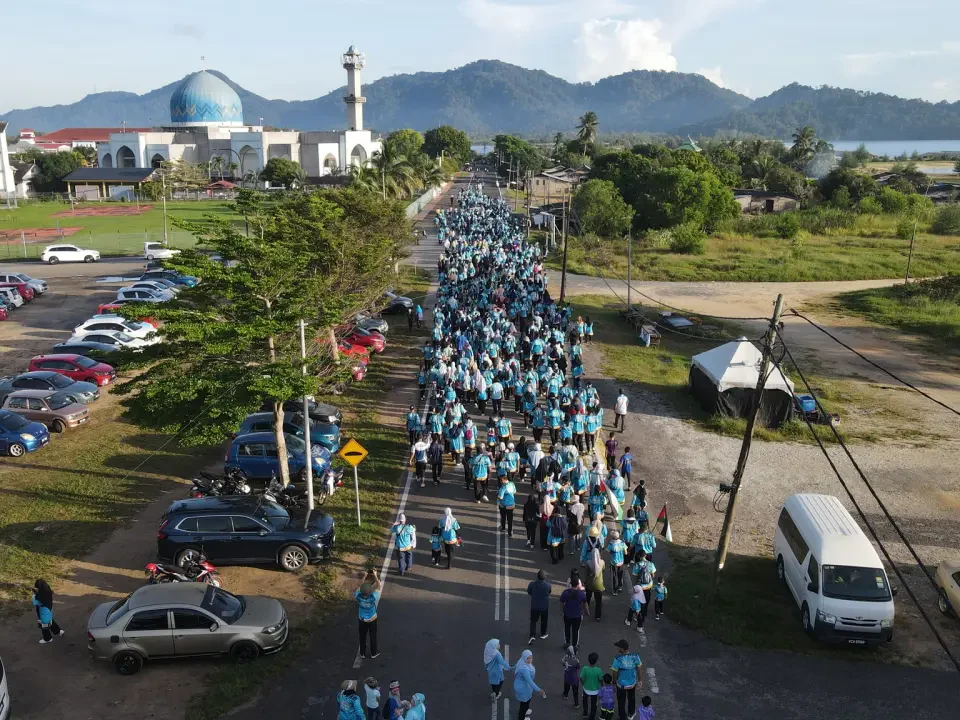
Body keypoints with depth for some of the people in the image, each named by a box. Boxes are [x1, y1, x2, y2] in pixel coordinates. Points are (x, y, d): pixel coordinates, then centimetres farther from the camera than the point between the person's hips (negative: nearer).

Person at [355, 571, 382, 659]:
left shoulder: (358, 596, -30)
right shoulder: (374, 597, -35)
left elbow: (359, 587, -7)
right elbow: (378, 587, -18)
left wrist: (364, 577, -4)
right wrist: (375, 576, -13)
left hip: (362, 620, 2)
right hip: (372, 620, -2)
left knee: (362, 637, 22)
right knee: (373, 636, 20)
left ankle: (362, 653, 37)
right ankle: (373, 653, 36)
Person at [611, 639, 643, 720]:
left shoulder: (617, 659, -30)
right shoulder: (635, 656, -21)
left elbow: (615, 673, -17)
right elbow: (639, 670, -8)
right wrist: (640, 681, 8)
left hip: (621, 684, -3)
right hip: (632, 683, 3)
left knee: (621, 702, 21)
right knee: (631, 698, 32)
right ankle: (631, 713, 53)